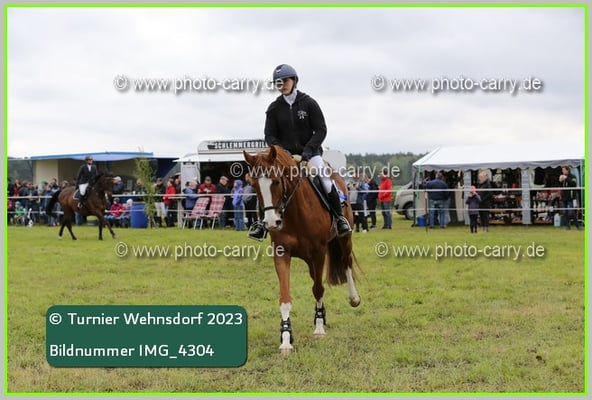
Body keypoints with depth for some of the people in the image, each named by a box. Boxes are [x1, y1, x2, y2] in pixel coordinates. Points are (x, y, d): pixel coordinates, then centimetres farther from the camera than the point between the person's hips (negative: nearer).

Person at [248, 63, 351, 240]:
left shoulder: (309, 103, 0)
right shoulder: (274, 108, 6)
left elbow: (321, 130, -2)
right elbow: (269, 135, 5)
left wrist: (308, 149, -16)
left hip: (309, 152, -2)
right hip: (283, 154, 2)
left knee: (325, 178, -23)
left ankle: (340, 218, -9)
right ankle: (261, 221, -9)